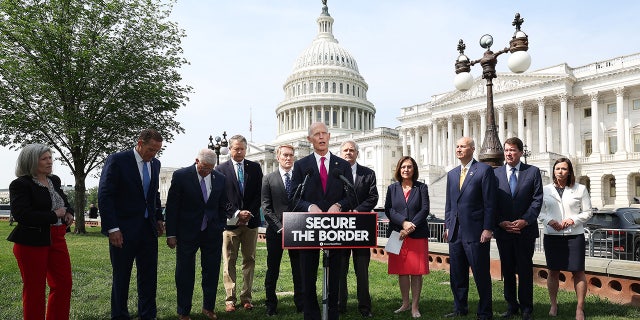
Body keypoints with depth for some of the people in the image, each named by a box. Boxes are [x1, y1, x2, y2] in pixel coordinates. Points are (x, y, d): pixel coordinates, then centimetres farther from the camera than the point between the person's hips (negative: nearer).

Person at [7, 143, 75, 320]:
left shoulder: (54, 180, 9)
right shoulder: (20, 184, -11)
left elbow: (64, 202, 23)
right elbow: (21, 214, -22)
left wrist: (68, 213, 1)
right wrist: (54, 215, -18)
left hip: (57, 239, 7)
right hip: (32, 242, -7)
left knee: (63, 284, 10)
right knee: (34, 289, 6)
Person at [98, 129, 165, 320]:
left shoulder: (155, 164, 9)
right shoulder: (117, 160, -10)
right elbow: (104, 196, -12)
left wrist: (159, 218, 12)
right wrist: (112, 228, -16)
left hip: (148, 229, 5)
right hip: (123, 230, -5)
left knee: (149, 276, 10)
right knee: (121, 277, 8)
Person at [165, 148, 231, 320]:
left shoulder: (220, 178, 2)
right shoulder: (181, 175, -8)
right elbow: (172, 207, -6)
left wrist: (221, 228, 5)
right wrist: (171, 234, -7)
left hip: (212, 233, 3)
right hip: (187, 232, -3)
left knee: (212, 273, 10)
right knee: (184, 274, 8)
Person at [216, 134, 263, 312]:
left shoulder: (255, 168, 7)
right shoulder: (221, 169, 0)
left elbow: (259, 194, 4)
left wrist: (249, 213, -7)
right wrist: (237, 214, -11)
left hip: (251, 220, 2)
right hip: (230, 222, -2)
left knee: (249, 260, 6)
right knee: (229, 262, 2)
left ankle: (246, 297, 14)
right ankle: (230, 299, 9)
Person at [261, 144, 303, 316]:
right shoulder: (268, 179, 4)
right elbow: (266, 208, -1)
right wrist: (280, 227, -10)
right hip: (275, 231, -1)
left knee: (299, 270, 6)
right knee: (272, 270, 7)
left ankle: (301, 304, 16)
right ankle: (271, 305, 18)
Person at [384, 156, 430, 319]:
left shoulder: (421, 187, 5)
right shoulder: (392, 188, 9)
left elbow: (424, 210, -3)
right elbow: (388, 209, 0)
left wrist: (411, 227, -13)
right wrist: (403, 222, -15)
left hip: (418, 235, -1)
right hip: (398, 234, 2)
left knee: (417, 272, 0)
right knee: (402, 271, 7)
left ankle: (415, 306, 10)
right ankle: (405, 304, 21)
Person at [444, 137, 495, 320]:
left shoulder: (484, 170, -4)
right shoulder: (452, 174, 15)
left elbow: (490, 202, -8)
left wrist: (487, 229, -13)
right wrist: (448, 226, 11)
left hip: (476, 232, -6)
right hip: (455, 232, 6)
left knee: (481, 274, 3)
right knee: (457, 275, 13)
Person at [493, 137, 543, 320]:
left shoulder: (532, 172, 3)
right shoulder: (495, 173, 7)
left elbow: (537, 199, -2)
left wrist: (525, 220, -13)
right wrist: (501, 222, -8)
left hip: (526, 229, -2)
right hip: (502, 229, 2)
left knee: (525, 269, 5)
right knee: (507, 269, 9)